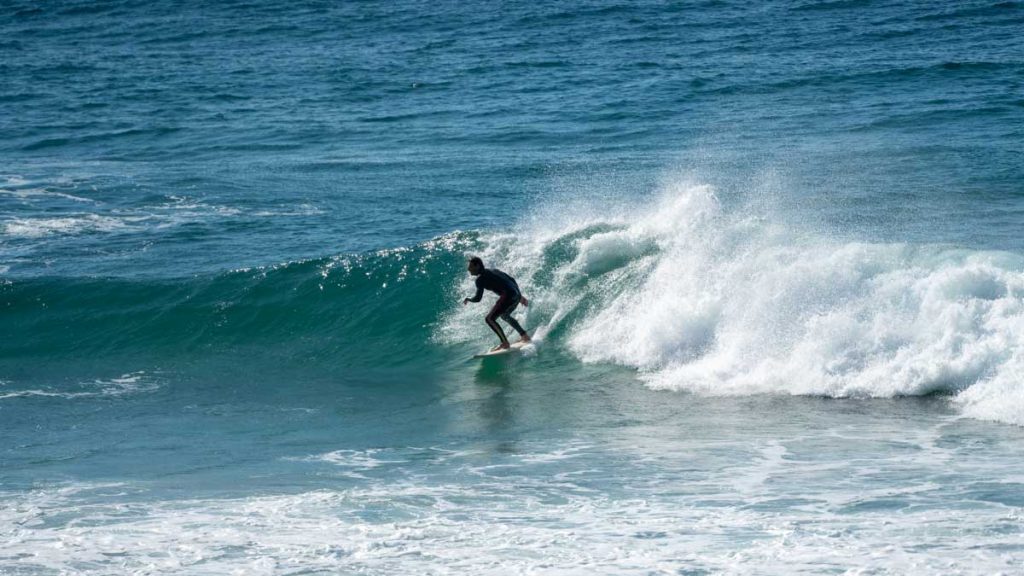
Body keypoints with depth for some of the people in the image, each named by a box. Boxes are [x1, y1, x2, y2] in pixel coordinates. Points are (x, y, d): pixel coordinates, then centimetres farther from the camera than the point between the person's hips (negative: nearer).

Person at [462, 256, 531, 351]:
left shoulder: (480, 279, -4)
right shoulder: (493, 270, 21)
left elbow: (478, 299, -7)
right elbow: (512, 279, 23)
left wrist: (468, 299, 14)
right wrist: (520, 296, 29)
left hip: (508, 296, -9)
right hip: (516, 295, 9)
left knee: (490, 319, -10)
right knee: (504, 316, 34)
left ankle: (505, 343, -11)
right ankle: (524, 336, 41)